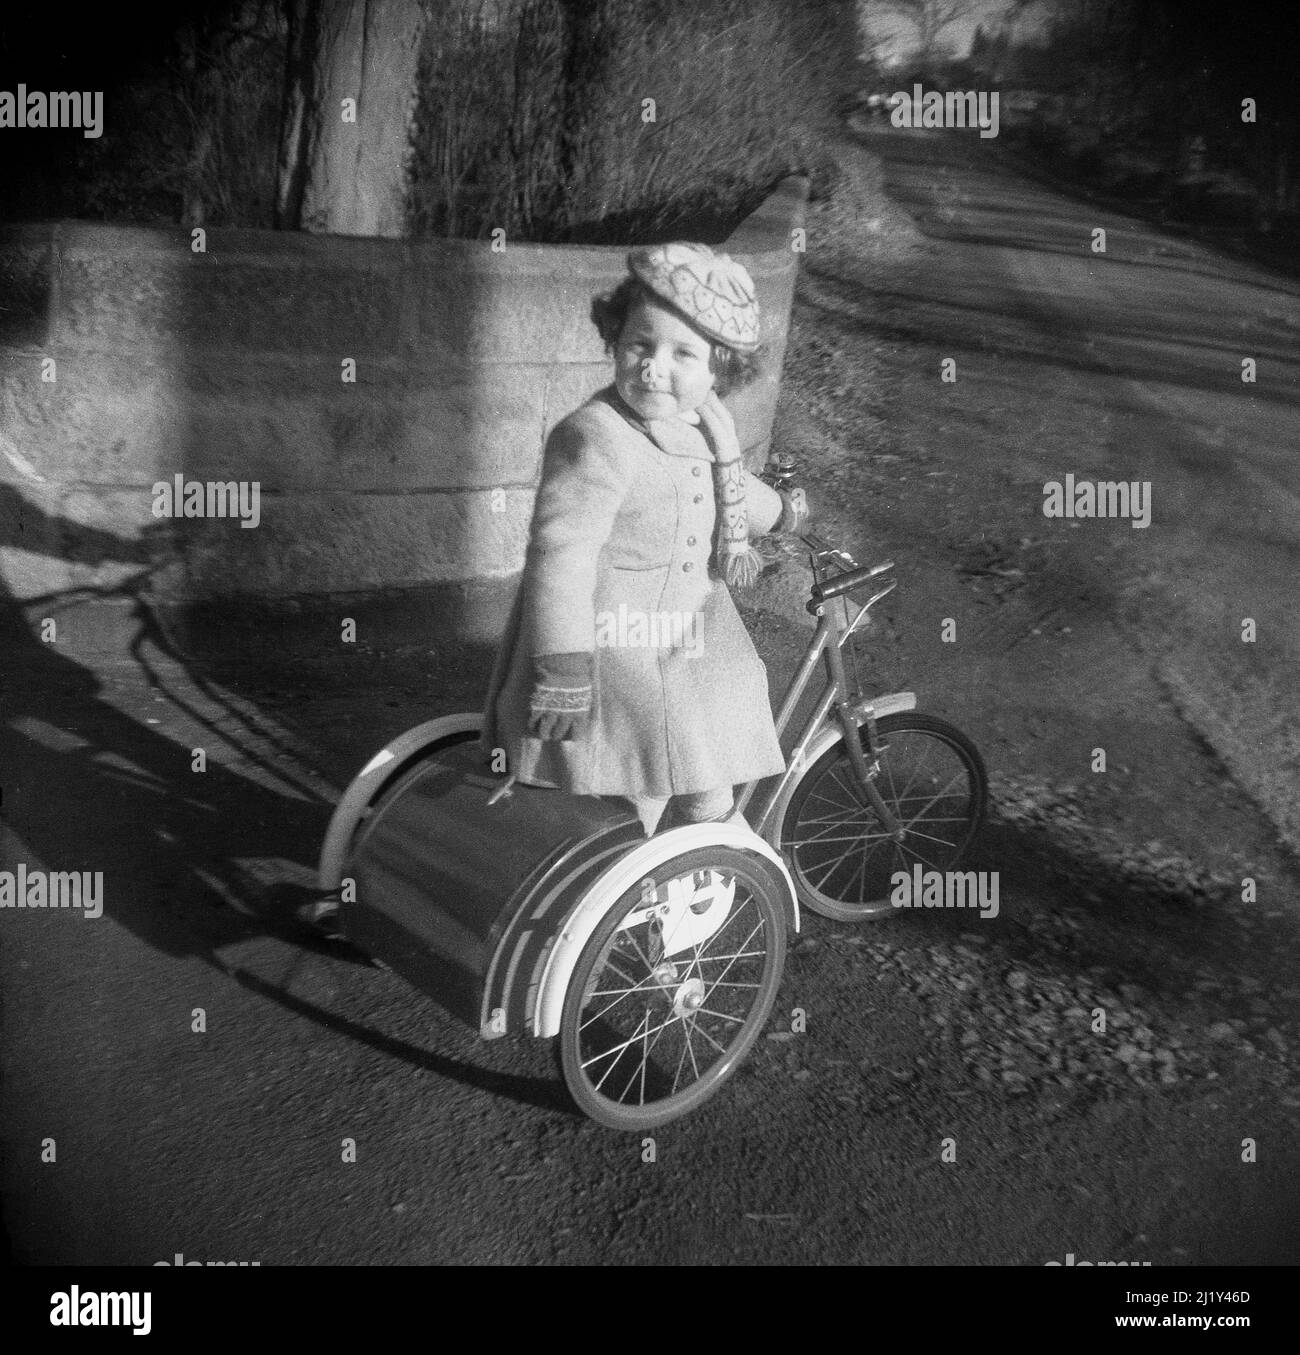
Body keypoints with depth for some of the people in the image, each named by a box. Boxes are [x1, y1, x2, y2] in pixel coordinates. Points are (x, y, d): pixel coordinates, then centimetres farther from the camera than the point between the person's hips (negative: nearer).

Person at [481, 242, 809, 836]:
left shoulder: (704, 423, 3)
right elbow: (561, 550, -28)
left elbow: (726, 487, 25)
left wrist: (780, 509, 43)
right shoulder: (596, 437, -25)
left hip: (682, 641, 8)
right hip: (609, 647, -8)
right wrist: (563, 668, -30)